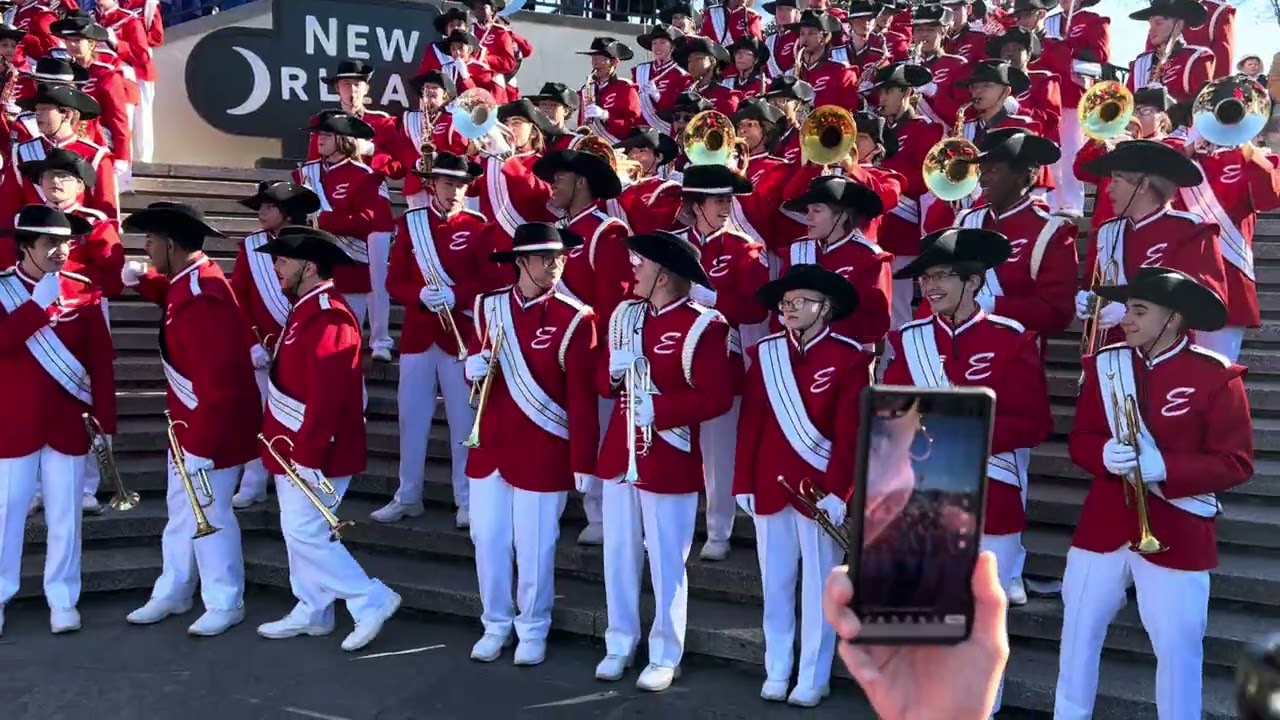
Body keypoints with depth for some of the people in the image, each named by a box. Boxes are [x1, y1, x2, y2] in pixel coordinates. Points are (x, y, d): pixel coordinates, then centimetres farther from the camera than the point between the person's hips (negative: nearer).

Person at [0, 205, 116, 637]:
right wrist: (40, 301, -25)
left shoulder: (83, 292, 0)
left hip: (68, 424, 1)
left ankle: (63, 599, 20)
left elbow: (101, 362, 1)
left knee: (65, 516, 8)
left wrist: (105, 421, -2)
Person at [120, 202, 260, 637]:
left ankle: (225, 604, 18)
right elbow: (167, 294, 29)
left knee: (209, 513, 3)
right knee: (181, 510, 20)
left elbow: (217, 381, -30)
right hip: (191, 421, 10)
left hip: (214, 426, -10)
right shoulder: (189, 279, 2)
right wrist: (141, 280, 9)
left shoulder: (202, 299, -29)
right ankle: (173, 593, 34)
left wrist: (201, 440, -26)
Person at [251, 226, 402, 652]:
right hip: (294, 449, 10)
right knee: (299, 532, 16)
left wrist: (308, 455, -26)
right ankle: (312, 611, 27)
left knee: (305, 533, -6)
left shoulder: (327, 318, -21)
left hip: (312, 453, -10)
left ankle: (372, 601, 3)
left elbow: (328, 396, -27)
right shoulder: (307, 311, 12)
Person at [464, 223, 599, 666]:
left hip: (543, 453, -4)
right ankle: (496, 625, 31)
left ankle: (533, 630, 26)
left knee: (534, 546, 6)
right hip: (490, 446, 4)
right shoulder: (488, 308, 3)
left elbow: (582, 398, -10)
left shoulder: (575, 319, -10)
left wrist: (584, 463, -11)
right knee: (488, 539, 12)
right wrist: (473, 368, -10)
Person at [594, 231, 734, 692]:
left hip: (669, 462, -6)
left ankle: (665, 656, 19)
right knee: (619, 556, 14)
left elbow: (717, 397, -17)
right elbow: (602, 381, 13)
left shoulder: (703, 326, -12)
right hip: (619, 453, 6)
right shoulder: (624, 315, 8)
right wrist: (613, 372, -10)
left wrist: (659, 408, -24)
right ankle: (620, 644, 28)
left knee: (667, 563, 5)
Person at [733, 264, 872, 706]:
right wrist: (743, 483, 2)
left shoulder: (848, 358, -6)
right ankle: (776, 673, 26)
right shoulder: (765, 353, 4)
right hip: (770, 488, 4)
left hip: (820, 491, -3)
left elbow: (851, 432, -9)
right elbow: (749, 424, 5)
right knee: (775, 585, 13)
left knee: (817, 588, 6)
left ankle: (812, 680, 19)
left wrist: (837, 491, -15)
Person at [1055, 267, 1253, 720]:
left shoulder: (1216, 376, -9)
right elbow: (1079, 439, 5)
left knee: (1178, 647, 5)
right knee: (1078, 633, 14)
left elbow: (1237, 463, -9)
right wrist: (1104, 455, -18)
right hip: (1103, 526, 4)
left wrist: (1166, 467, -22)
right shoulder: (1105, 365, 2)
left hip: (1177, 534, -4)